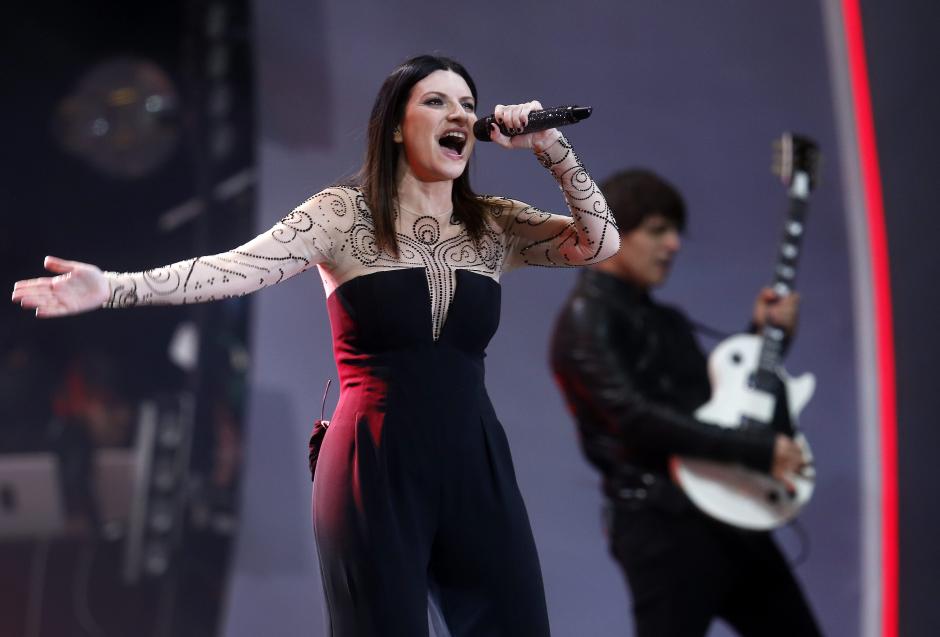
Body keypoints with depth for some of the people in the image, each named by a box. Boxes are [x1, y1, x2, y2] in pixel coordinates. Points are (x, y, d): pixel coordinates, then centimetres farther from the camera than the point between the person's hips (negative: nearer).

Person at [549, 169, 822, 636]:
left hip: (727, 511, 9)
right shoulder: (587, 320, -8)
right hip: (662, 525, -9)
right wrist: (756, 450, -21)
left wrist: (765, 335, 11)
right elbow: (636, 420, -20)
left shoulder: (666, 320, 21)